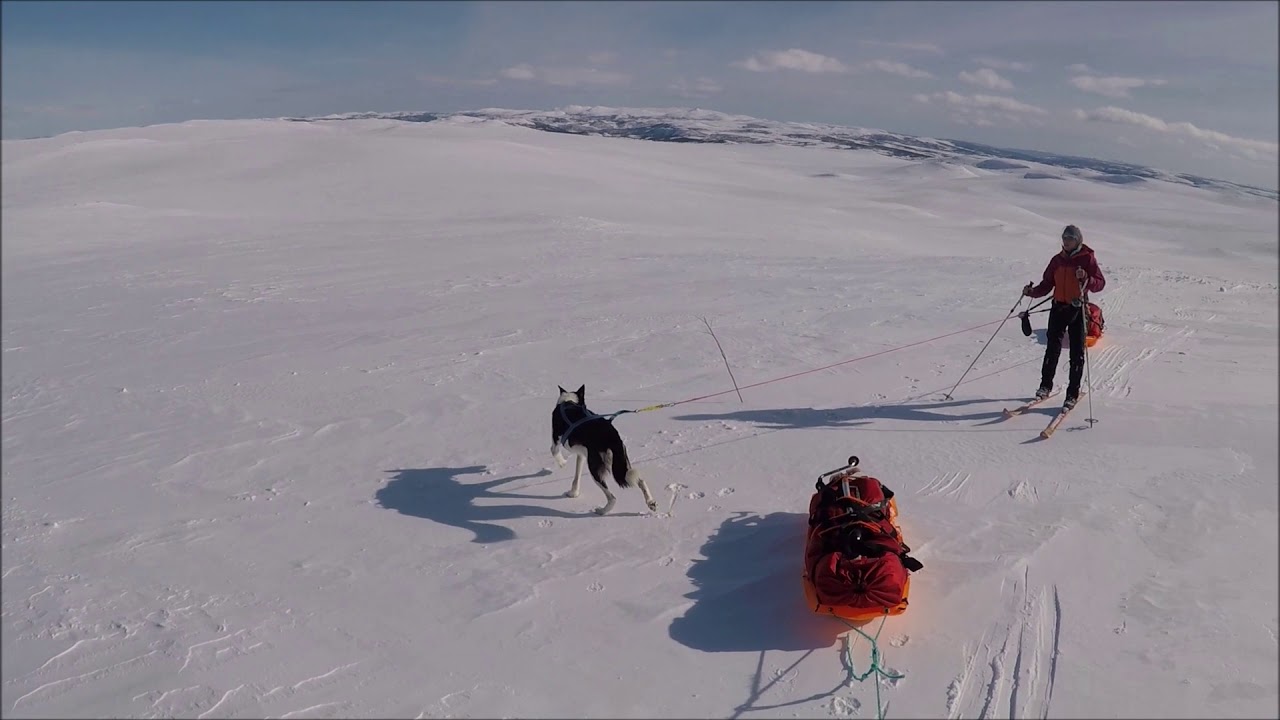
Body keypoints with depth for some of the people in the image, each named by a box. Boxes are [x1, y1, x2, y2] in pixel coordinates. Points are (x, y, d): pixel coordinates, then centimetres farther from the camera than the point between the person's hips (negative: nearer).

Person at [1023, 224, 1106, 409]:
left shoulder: (1087, 258, -1)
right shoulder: (1057, 260, 10)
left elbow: (1100, 283, -6)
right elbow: (1047, 284, 10)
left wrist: (1086, 279, -25)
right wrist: (1032, 292, -8)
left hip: (1078, 309, -3)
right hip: (1058, 307, 3)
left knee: (1077, 352, -1)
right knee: (1053, 347, -2)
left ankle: (1073, 393, 4)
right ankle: (1046, 385, 12)